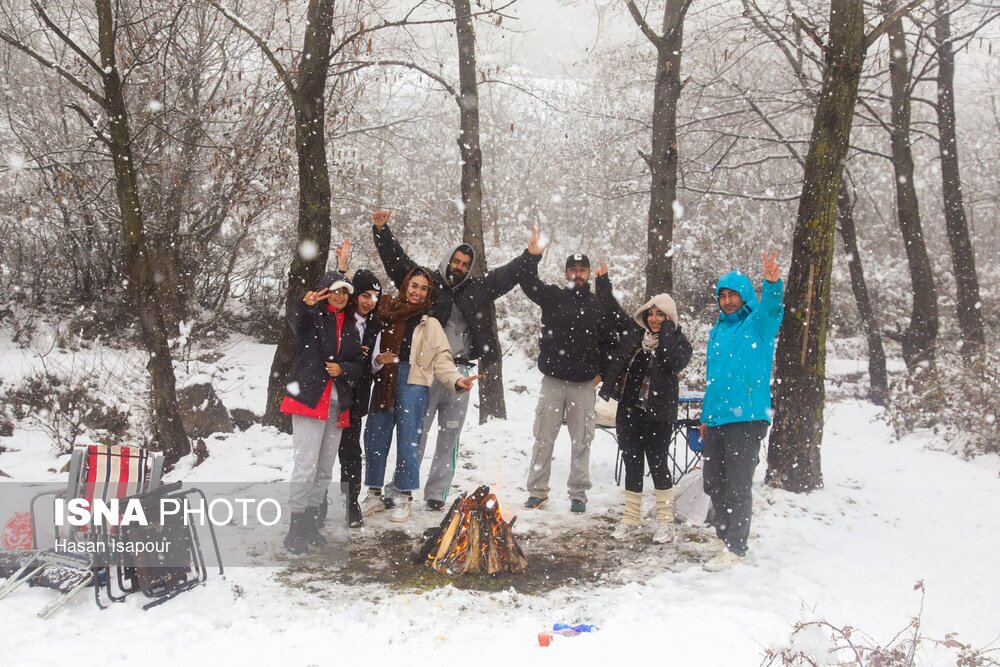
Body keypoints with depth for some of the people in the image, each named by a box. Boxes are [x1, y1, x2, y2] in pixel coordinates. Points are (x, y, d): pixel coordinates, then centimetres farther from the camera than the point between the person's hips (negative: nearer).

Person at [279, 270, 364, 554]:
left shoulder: (350, 328, 17)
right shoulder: (311, 317, -1)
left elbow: (359, 363, 16)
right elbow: (295, 319, -25)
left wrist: (343, 369, -7)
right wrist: (306, 305, -48)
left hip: (337, 404, 7)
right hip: (309, 399, -6)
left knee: (325, 469, 11)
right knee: (306, 466, -12)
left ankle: (309, 521, 22)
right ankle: (296, 529, -6)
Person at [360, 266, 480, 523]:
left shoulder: (430, 324, 6)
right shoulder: (386, 313, 10)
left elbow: (441, 360, -1)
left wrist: (457, 380, -17)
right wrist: (376, 358, -6)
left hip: (413, 384, -2)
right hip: (383, 383, 3)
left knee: (407, 440, -1)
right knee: (374, 437, 6)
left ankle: (405, 498, 11)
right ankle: (374, 495, 20)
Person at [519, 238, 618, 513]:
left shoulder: (599, 304, 5)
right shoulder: (553, 296, 4)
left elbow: (609, 341, 10)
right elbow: (528, 283, -10)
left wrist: (600, 371, 4)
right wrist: (532, 256, -24)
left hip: (584, 384, 0)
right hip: (553, 380, 0)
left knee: (581, 441, 7)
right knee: (543, 438, 4)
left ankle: (578, 494, 17)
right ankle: (537, 491, 14)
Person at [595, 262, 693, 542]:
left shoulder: (678, 341, -1)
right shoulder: (634, 331, 9)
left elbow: (678, 362, -21)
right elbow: (613, 309, 15)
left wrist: (666, 333, -15)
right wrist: (603, 281, 11)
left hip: (658, 414, -4)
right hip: (629, 411, 4)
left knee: (658, 465, 3)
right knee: (632, 464, 11)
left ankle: (665, 521, 16)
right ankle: (630, 519, 21)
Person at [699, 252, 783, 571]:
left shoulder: (758, 324, -2)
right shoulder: (717, 330, 16)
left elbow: (772, 309, -27)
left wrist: (772, 284, -47)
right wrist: (705, 416, 20)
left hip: (747, 418, -7)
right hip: (717, 419, 7)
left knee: (737, 485, -5)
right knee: (713, 482, 13)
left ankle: (735, 547, 4)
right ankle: (727, 533, 28)